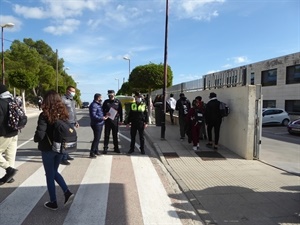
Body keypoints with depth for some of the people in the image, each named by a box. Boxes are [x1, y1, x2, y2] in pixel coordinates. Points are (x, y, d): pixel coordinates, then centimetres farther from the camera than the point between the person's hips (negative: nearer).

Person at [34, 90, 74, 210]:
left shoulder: (45, 115, -17)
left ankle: (53, 202, 21)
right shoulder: (63, 113, -1)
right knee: (54, 172, 23)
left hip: (48, 149, -5)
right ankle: (67, 192, 10)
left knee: (50, 175, 10)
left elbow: (40, 135, -21)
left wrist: (35, 139, -1)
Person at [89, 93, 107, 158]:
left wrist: (105, 115, 7)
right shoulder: (93, 105, -17)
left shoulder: (98, 104, 15)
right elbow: (93, 116, -24)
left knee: (98, 138, 18)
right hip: (96, 124, -10)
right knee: (96, 138, -7)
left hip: (100, 124, 10)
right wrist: (102, 118, -22)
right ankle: (92, 153, 1)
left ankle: (96, 150, 30)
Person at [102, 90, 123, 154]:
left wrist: (121, 120, 3)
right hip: (107, 121, 0)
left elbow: (120, 111, 6)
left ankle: (116, 148, 19)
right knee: (106, 135, 3)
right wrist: (105, 113, -14)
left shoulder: (118, 102, 3)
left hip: (115, 120, 0)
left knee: (115, 135, 9)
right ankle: (105, 148, 11)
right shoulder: (106, 102, 4)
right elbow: (102, 110, 7)